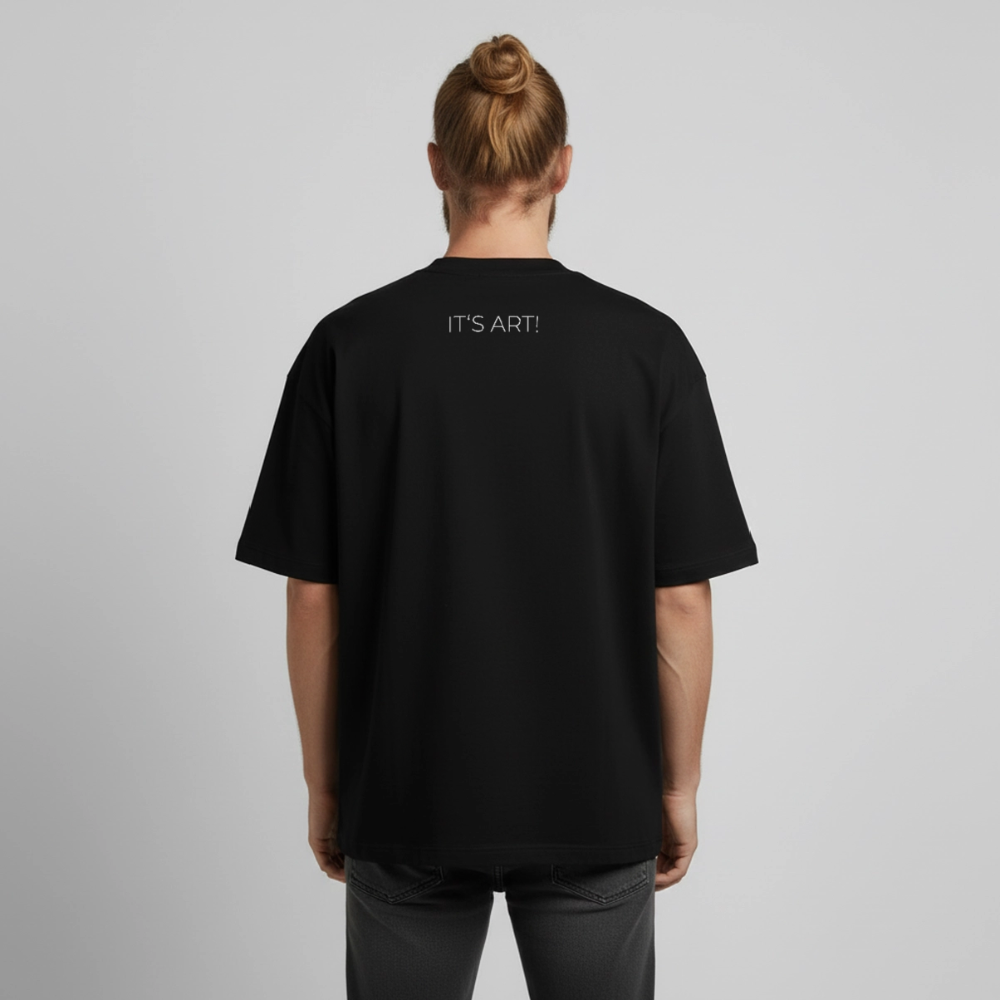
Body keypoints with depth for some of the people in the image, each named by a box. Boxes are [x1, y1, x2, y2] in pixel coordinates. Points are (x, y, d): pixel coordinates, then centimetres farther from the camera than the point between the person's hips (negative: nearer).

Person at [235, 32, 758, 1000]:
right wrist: (678, 786, 5)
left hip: (407, 800, 1)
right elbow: (680, 601, -8)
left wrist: (324, 785, 6)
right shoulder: (646, 347, -10)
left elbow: (314, 598, -6)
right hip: (592, 801, 0)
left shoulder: (349, 346, -9)